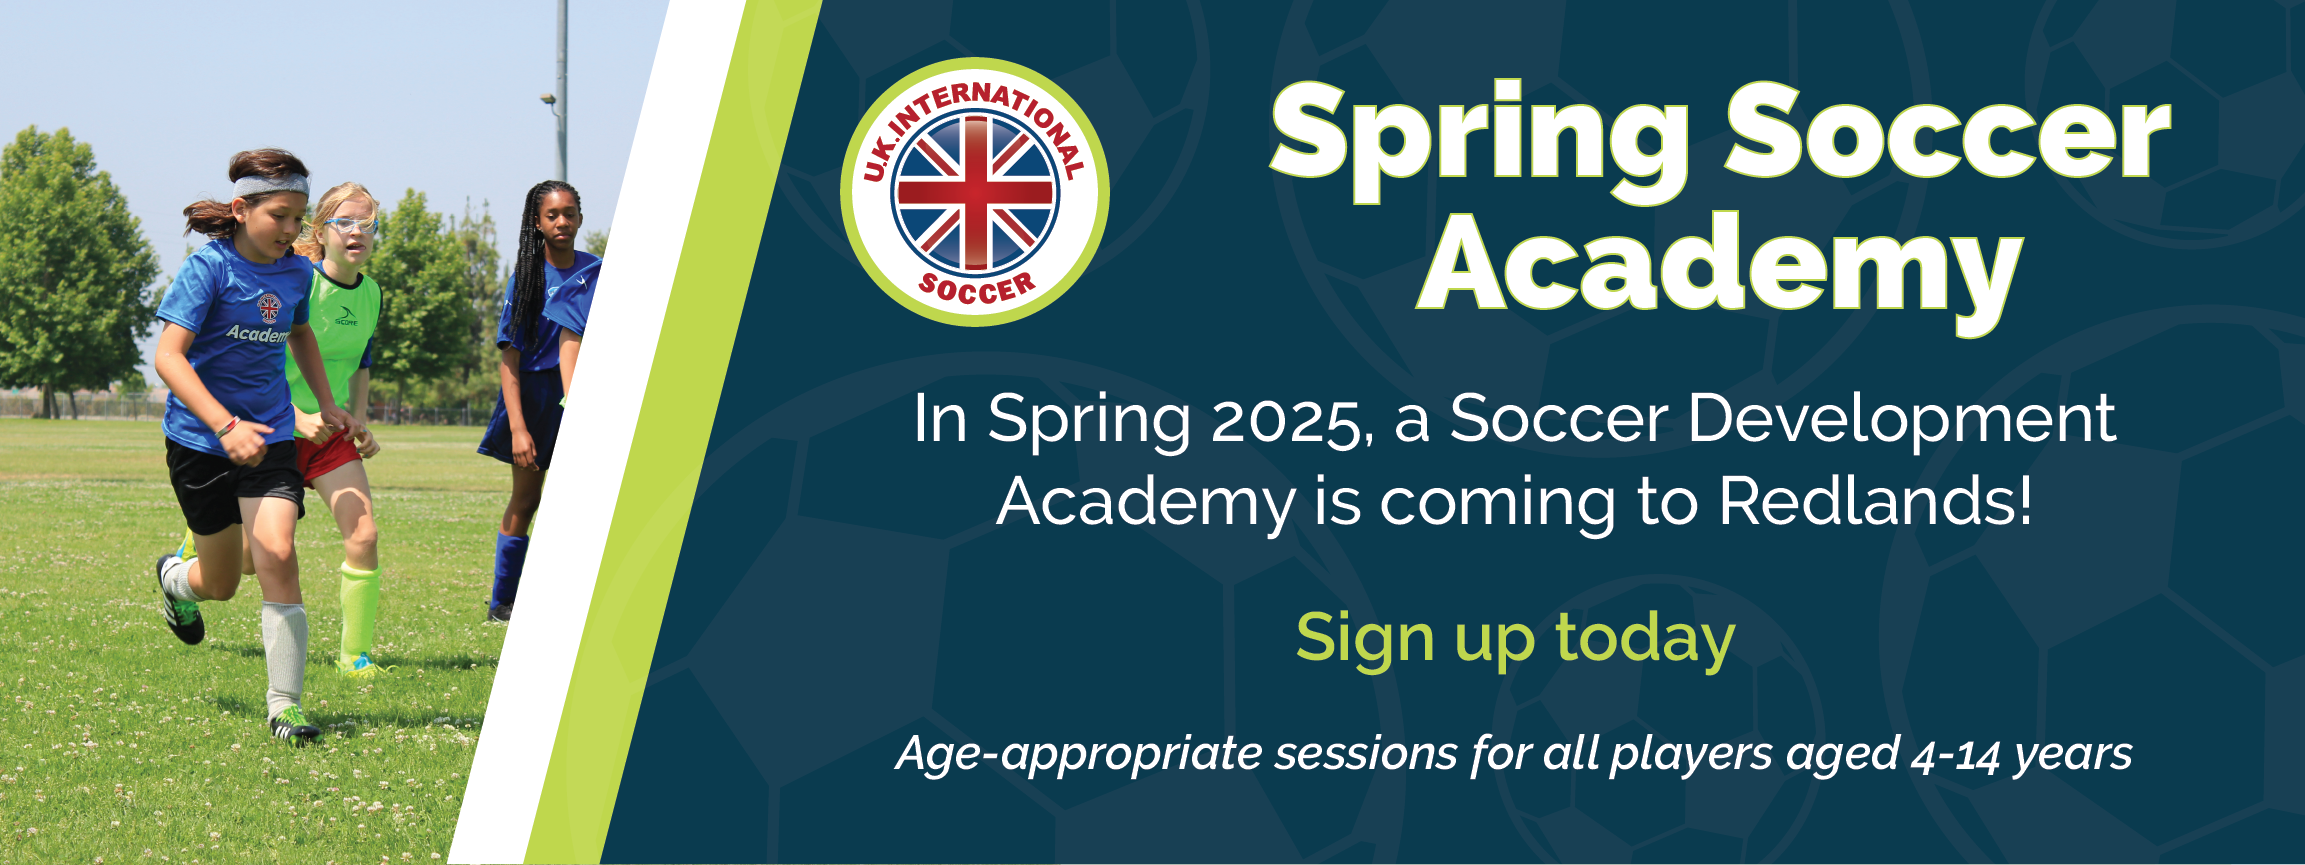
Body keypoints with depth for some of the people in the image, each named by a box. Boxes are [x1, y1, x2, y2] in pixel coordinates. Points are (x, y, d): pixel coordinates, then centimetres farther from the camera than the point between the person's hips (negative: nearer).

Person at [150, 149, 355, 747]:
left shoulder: (297, 273, 1)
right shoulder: (209, 267, -16)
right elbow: (168, 356, -25)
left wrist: (327, 404, 17)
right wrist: (226, 425, -36)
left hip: (271, 434, 3)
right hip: (200, 438, -3)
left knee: (277, 557, -18)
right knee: (222, 584, 10)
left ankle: (284, 705, -12)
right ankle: (175, 578, 49)